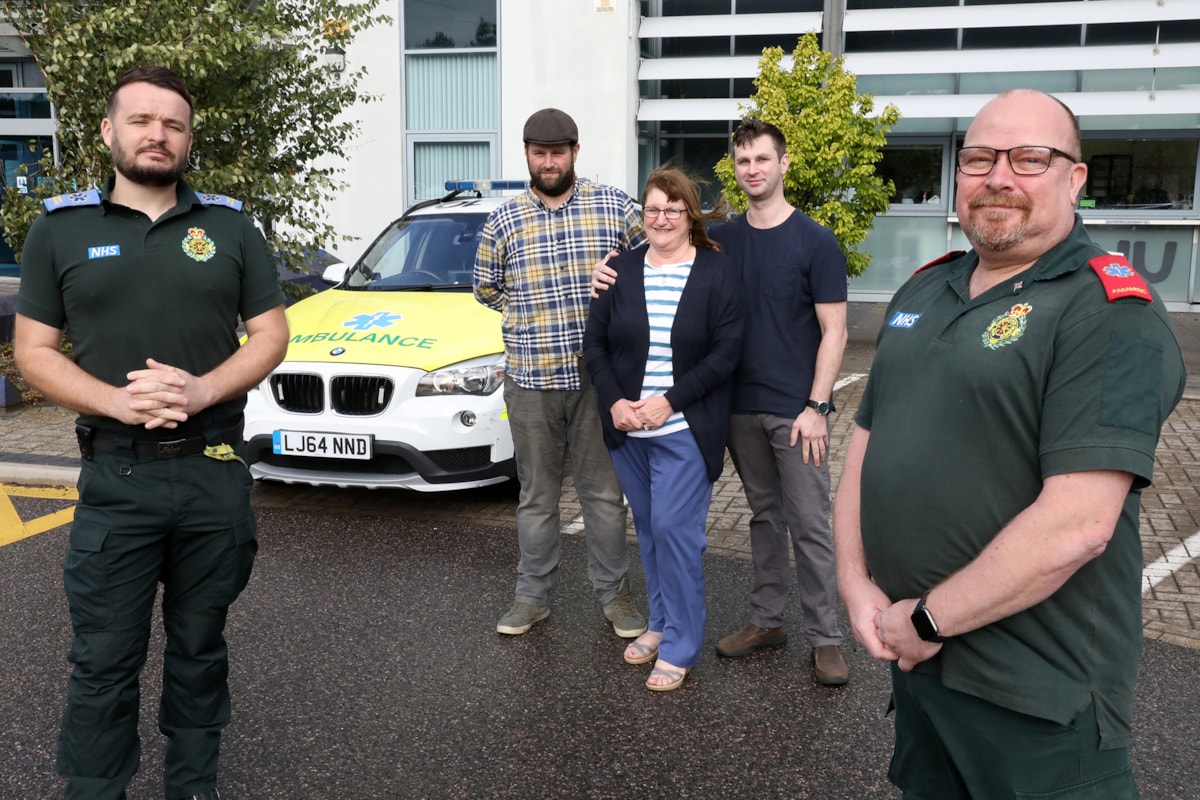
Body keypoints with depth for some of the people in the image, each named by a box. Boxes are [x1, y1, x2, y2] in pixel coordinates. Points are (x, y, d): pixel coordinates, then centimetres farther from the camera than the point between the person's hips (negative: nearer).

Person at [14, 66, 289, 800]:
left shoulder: (230, 227, 7)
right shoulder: (61, 229, 4)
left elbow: (271, 334, 5)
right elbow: (34, 351, 2)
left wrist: (202, 389, -14)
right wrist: (118, 402, -16)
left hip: (217, 473, 2)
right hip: (115, 477, -1)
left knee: (199, 650, 13)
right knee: (105, 660, 4)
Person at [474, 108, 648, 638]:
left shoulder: (615, 207, 1)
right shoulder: (503, 222, 5)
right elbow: (485, 289, 15)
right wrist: (530, 315, 5)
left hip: (598, 376, -1)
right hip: (530, 379, 1)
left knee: (604, 492, 8)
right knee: (537, 495, 11)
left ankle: (615, 594, 22)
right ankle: (533, 596, 24)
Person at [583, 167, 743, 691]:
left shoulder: (718, 272, -5)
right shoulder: (621, 269, 6)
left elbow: (725, 353, -10)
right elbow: (595, 342, 5)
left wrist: (668, 402, -17)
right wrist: (614, 402, -10)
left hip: (685, 429, -4)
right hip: (626, 428, 4)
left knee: (674, 530, -6)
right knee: (648, 529, 14)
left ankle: (680, 647, 7)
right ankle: (660, 623, 31)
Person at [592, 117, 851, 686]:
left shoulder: (815, 241, -5)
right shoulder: (722, 240, 8)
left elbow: (833, 331, -7)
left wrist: (815, 408, -14)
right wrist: (612, 274, -8)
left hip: (796, 410, -4)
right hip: (742, 406, 5)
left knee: (809, 525, -1)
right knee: (763, 516, 15)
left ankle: (825, 638, 8)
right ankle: (766, 620, 26)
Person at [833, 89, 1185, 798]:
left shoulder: (1113, 313, -16)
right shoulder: (924, 290, 8)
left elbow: (1076, 524, -24)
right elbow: (866, 443, 10)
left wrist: (928, 619, -17)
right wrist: (856, 584, -2)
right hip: (911, 659, 7)